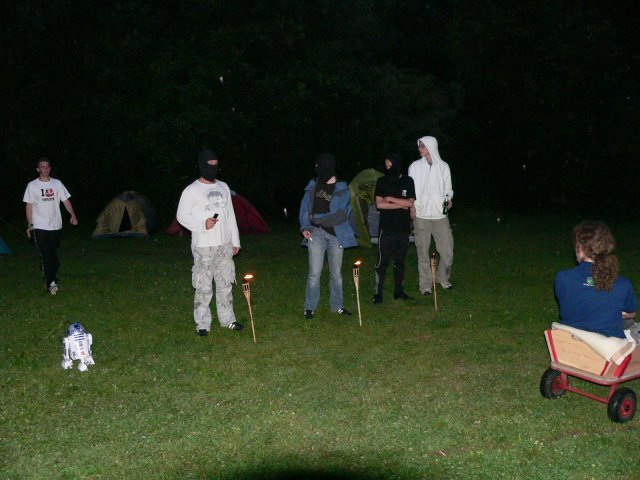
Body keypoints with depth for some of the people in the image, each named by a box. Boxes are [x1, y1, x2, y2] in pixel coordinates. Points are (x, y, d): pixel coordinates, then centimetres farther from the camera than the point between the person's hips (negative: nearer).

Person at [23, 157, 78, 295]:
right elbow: (29, 206, 2)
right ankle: (51, 282, -10)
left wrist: (73, 215, -12)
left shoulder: (57, 183, 5)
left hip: (56, 226, 3)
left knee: (53, 254, 10)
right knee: (45, 256, -9)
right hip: (40, 227, -3)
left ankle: (51, 278, 24)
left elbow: (66, 201, 4)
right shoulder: (32, 185, -1)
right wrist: (30, 225, -2)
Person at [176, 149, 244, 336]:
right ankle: (202, 324, 6)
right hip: (203, 246, -5)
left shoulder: (223, 187, 12)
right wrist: (202, 225, -20)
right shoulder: (192, 190, -6)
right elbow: (182, 215, -6)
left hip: (225, 245, 6)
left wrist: (235, 241, 14)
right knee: (203, 287, -4)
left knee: (225, 284, 12)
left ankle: (227, 320, 22)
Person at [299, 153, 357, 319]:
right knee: (315, 273, -5)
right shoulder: (313, 185, 5)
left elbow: (341, 215, -9)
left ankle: (337, 306, 24)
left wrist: (316, 217, -9)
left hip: (336, 234, 0)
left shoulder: (342, 189, -1)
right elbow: (304, 207, 8)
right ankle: (310, 307, 5)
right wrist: (305, 227, -5)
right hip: (316, 232, 0)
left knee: (336, 273, 11)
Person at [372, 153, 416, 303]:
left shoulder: (407, 181, 2)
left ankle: (399, 291, 22)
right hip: (386, 228, -2)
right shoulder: (382, 181, -2)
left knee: (400, 261, 11)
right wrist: (401, 205, -10)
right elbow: (379, 204, -11)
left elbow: (410, 203, -7)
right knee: (382, 261, -2)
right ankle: (378, 293, 4)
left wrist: (390, 199, -13)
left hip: (403, 228, 2)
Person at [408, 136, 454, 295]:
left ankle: (443, 278, 24)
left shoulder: (443, 166, 7)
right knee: (423, 251, 1)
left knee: (447, 250, 1)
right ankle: (425, 285, 11)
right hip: (421, 215, -1)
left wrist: (448, 199, -6)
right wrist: (412, 206, -6)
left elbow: (448, 188, 13)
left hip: (440, 214, 1)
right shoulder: (415, 166, 5)